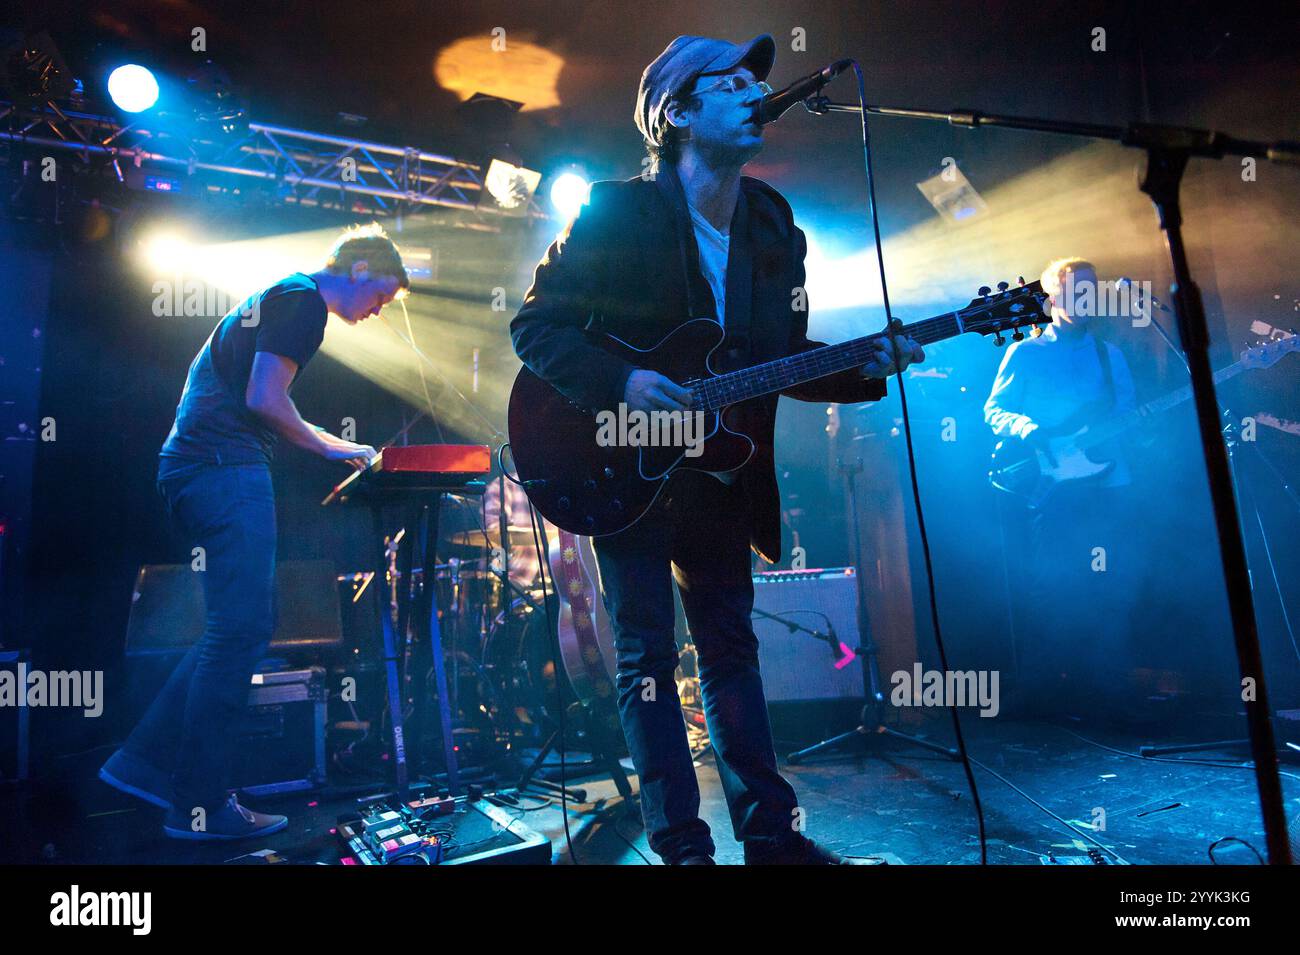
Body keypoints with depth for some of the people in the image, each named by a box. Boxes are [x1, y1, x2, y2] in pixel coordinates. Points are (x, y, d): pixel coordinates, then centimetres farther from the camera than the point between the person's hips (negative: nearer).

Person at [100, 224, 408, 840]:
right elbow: (264, 400, -16)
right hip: (228, 471, -11)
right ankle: (199, 807, 0)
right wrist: (329, 448, -2)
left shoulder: (270, 298, 26)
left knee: (243, 625, 13)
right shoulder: (303, 301, -6)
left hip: (188, 467, 11)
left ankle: (145, 762, 17)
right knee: (239, 632, -8)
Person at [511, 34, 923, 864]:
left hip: (721, 473, 5)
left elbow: (785, 355, 9)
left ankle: (769, 832, 24)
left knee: (731, 648, 12)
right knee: (648, 657, 1)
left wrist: (866, 367, -8)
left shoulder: (776, 229, 5)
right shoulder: (618, 214, -10)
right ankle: (681, 843, 15)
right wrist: (621, 383, -25)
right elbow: (535, 325, -11)